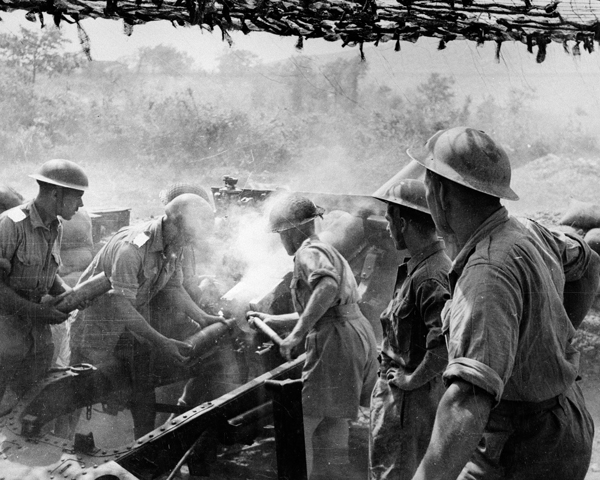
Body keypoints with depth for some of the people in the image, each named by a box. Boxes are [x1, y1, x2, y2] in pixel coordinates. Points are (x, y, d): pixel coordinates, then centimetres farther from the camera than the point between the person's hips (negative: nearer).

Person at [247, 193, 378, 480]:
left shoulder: (309, 252, -6)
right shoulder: (328, 251, 25)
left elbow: (327, 287, -28)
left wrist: (298, 333, -26)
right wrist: (275, 321, 31)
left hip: (335, 342, -10)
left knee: (301, 425, -3)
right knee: (331, 441, 14)